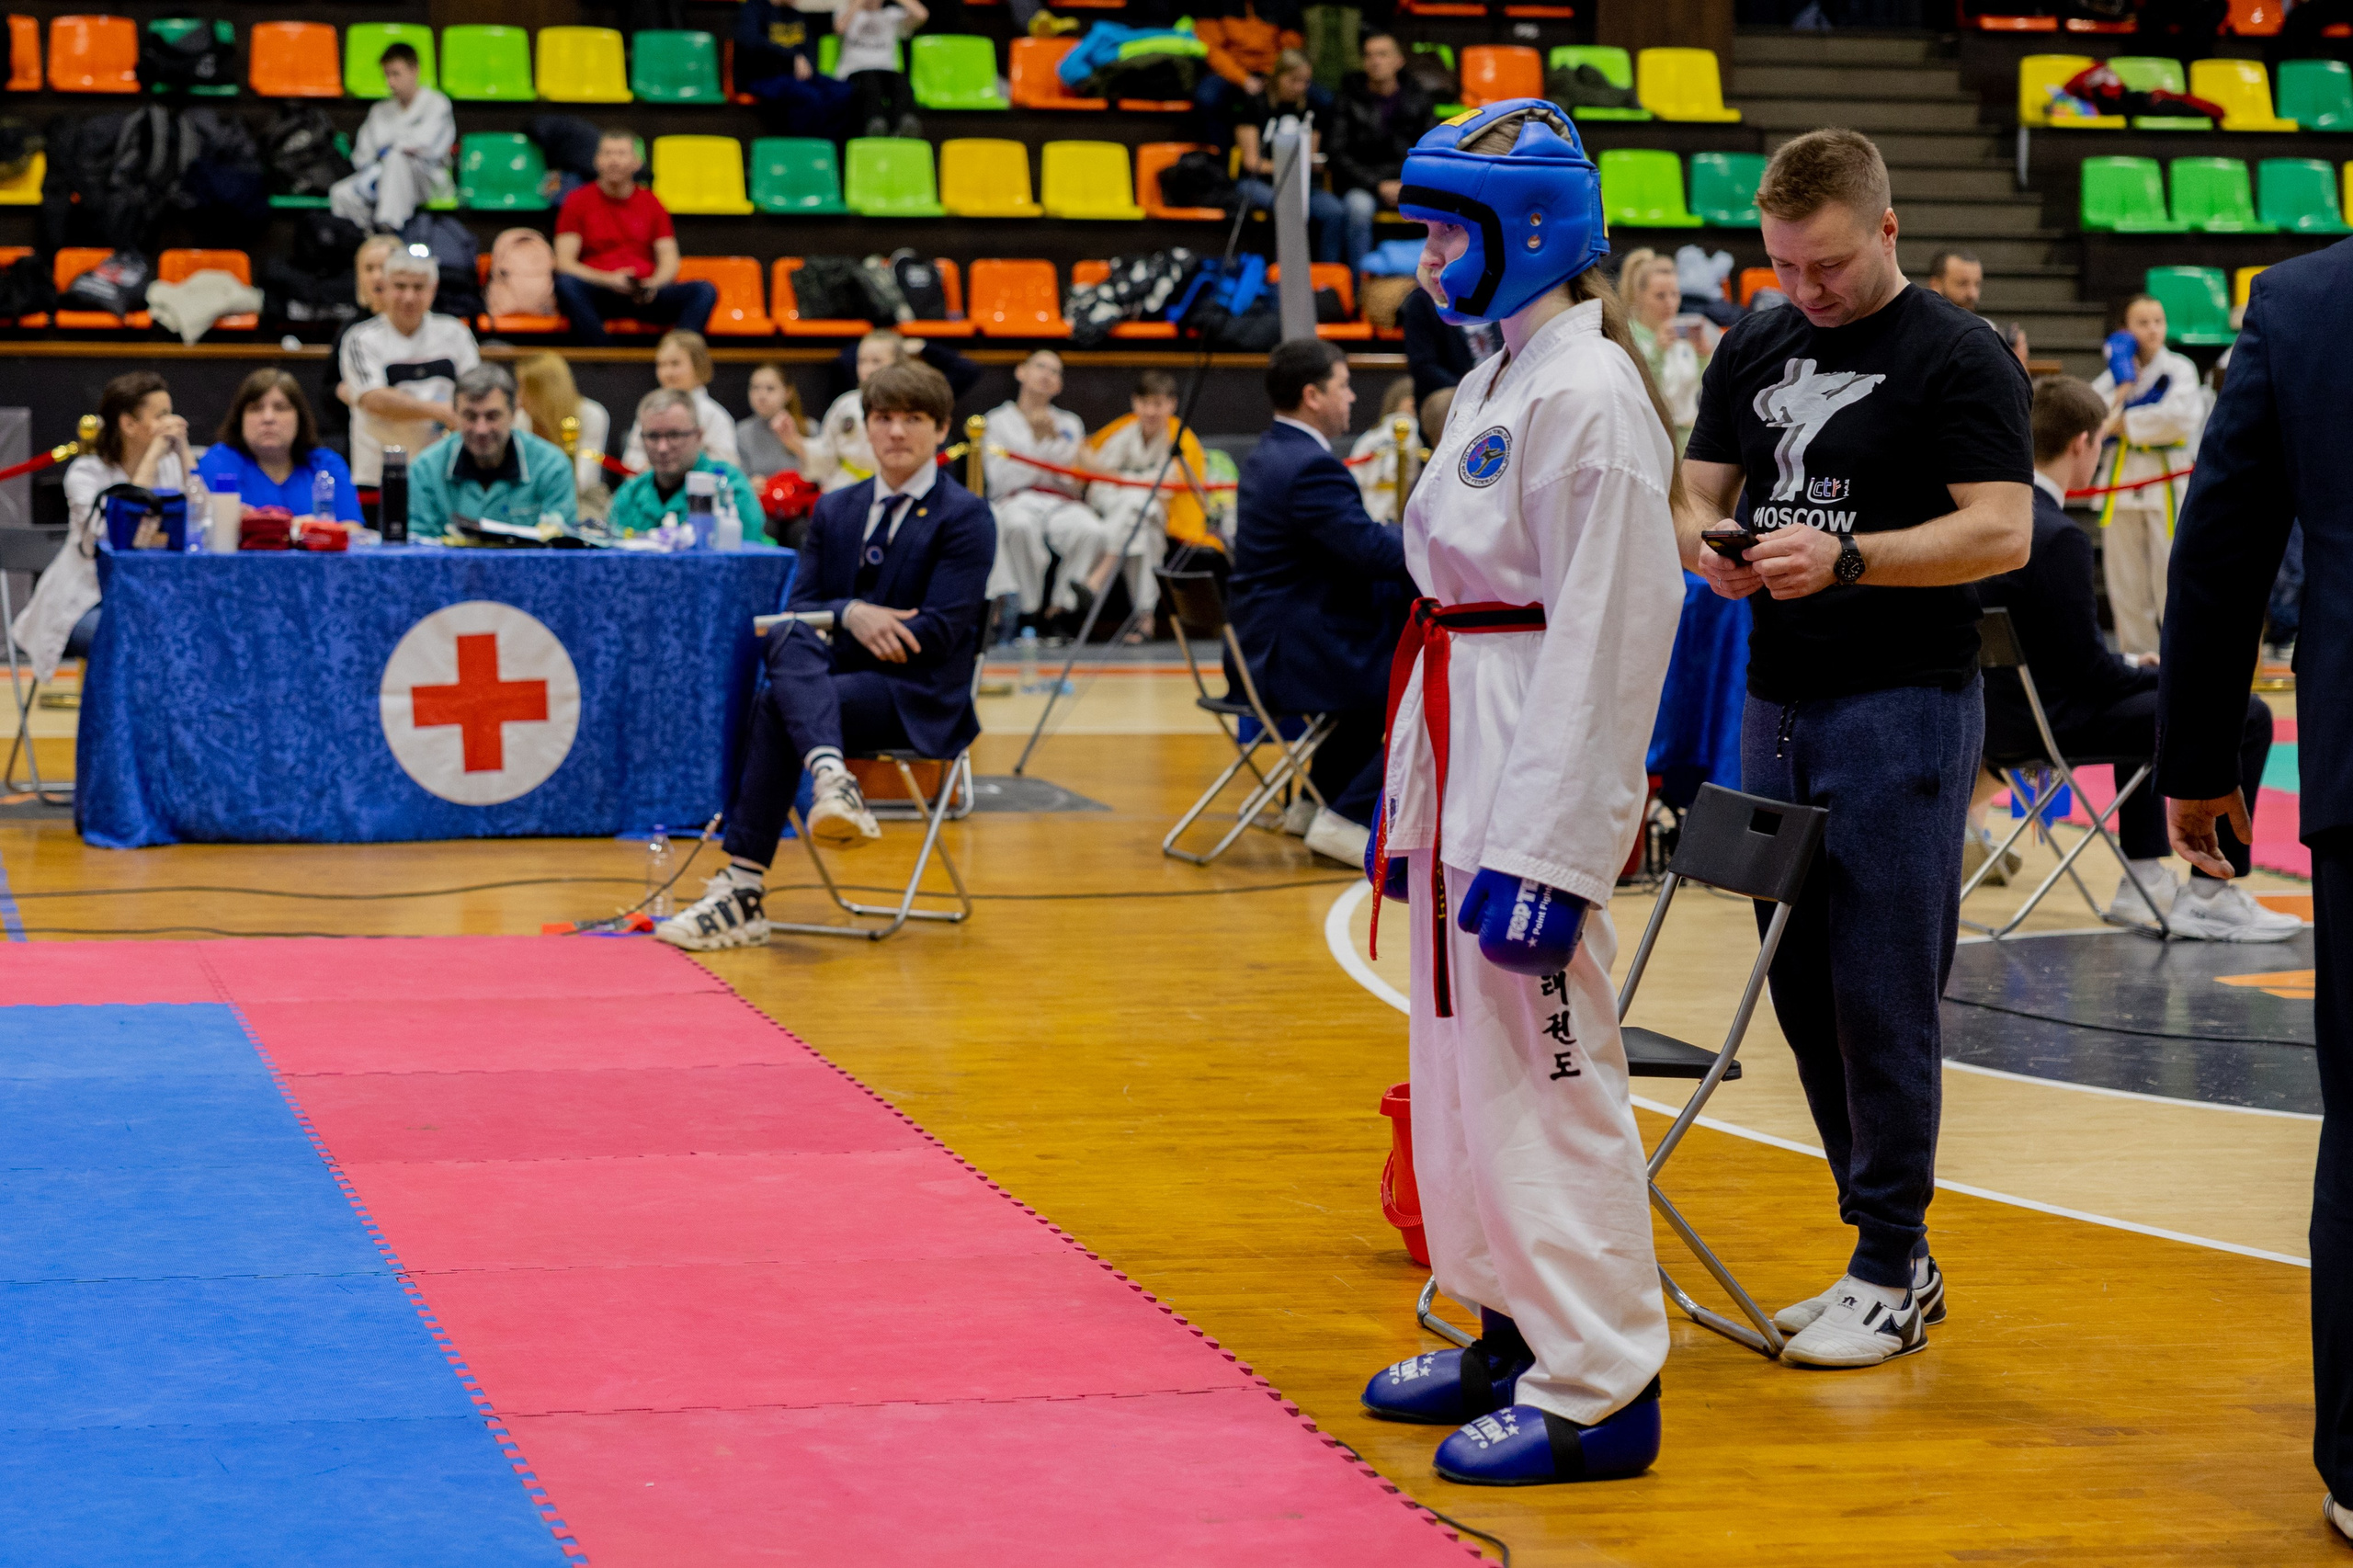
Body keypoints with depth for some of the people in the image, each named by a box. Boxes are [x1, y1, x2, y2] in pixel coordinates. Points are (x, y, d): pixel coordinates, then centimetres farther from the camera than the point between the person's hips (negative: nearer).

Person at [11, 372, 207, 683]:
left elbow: (201, 522, -7)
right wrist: (153, 456, -21)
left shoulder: (169, 465, 7)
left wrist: (183, 453, -8)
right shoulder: (86, 472, -7)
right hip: (84, 606, -4)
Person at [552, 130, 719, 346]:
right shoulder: (578, 201, 8)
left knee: (704, 291, -23)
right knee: (565, 284, -36)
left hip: (645, 294, 2)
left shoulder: (651, 203, 15)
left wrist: (653, 284, -13)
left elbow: (669, 261, 11)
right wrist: (607, 280, -16)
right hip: (596, 293, -2)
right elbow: (564, 263, 0)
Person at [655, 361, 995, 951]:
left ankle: (744, 889, -32)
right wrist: (849, 613, -14)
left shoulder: (965, 517, 0)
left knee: (776, 706, -29)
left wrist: (826, 640, -11)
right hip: (833, 678, 5)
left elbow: (941, 631, -9)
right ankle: (831, 778, -51)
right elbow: (797, 606, 10)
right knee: (788, 638, -30)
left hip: (919, 700, -5)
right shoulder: (834, 510, 18)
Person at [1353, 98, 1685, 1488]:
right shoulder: (1505, 381, 15)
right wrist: (1422, 800, 20)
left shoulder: (1587, 396, -16)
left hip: (1534, 780, -10)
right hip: (1463, 767, 10)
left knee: (1541, 1080, -6)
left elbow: (1603, 637, -20)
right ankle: (1517, 1332, 29)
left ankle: (1599, 1388, 1)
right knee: (1462, 1063, 17)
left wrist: (1543, 849, -23)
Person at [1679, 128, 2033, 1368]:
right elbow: (1698, 491, 17)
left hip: (1900, 708, -7)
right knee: (1805, 990, 9)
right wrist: (1710, 547, -7)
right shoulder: (1754, 348, 13)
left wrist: (1846, 556, -22)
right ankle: (1883, 1248, 20)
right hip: (1778, 703, 7)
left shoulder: (1958, 358, -6)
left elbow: (2002, 531, -13)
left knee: (1881, 998, -6)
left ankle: (1892, 1273, 3)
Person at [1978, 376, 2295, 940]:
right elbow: (2089, 670, -19)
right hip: (2048, 722, -10)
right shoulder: (2058, 537, -23)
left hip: (1990, 708, 10)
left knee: (2143, 696, 36)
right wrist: (2169, 675, -1)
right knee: (2246, 717, -5)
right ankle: (2208, 897, 4)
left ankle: (2143, 879, 36)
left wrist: (2130, 665, 15)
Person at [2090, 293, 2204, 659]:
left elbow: (2181, 417, -19)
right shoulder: (2115, 373, 11)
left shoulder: (2180, 369, -2)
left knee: (2171, 576, -8)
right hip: (2123, 477, 5)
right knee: (2125, 577, 7)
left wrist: (2124, 424, -11)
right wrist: (2121, 390, -10)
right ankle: (2135, 655, 17)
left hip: (2168, 482, -5)